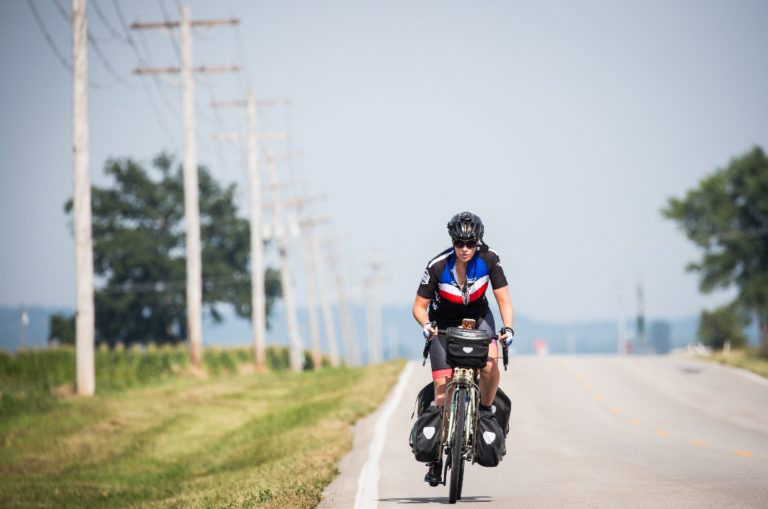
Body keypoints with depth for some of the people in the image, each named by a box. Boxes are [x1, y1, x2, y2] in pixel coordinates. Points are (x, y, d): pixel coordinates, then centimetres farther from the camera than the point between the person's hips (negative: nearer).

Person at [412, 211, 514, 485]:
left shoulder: (489, 259, -22)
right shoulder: (437, 266, -25)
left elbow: (503, 299, -19)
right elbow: (419, 306, -16)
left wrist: (508, 328, -36)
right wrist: (426, 325, -37)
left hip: (477, 318, 1)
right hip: (444, 323, -1)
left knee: (489, 363, -30)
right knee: (442, 386, -11)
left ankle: (486, 413, -3)